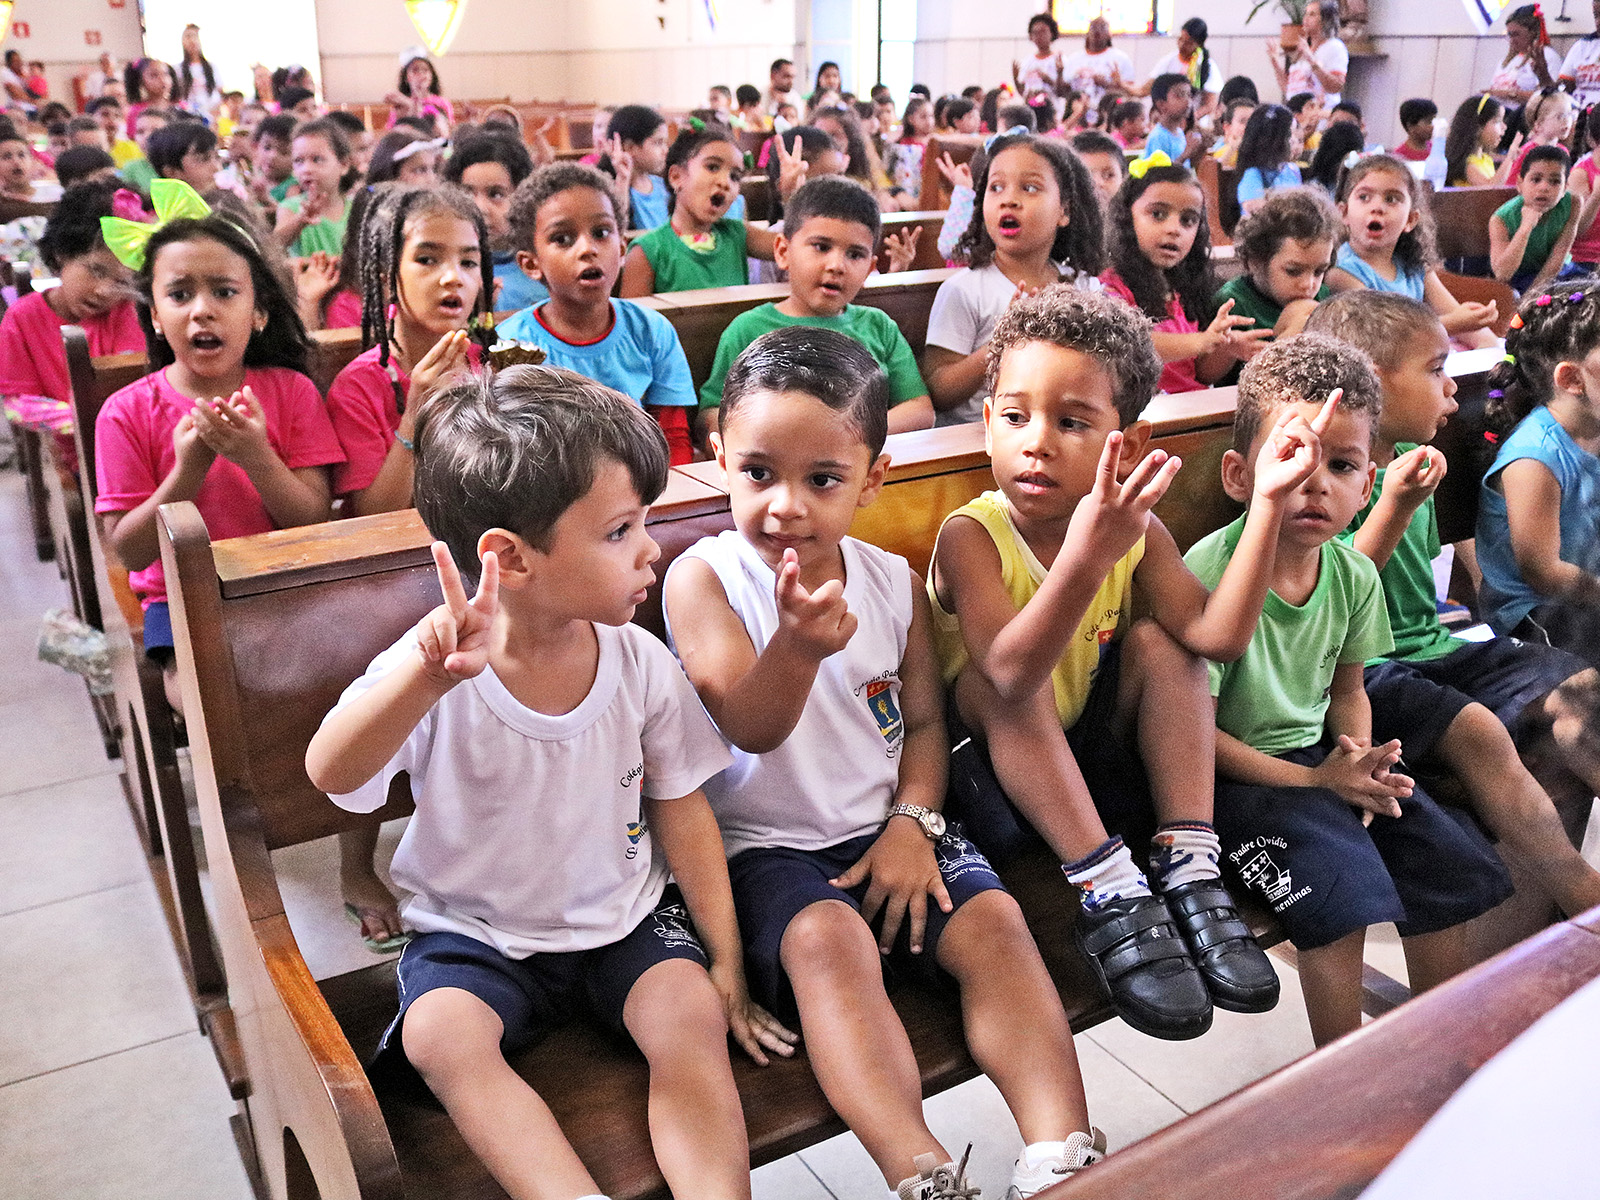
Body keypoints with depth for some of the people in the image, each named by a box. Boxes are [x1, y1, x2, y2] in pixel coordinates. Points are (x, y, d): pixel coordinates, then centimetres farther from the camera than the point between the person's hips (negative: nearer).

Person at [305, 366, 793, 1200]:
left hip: (623, 918, 2)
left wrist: (727, 960, 1)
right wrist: (429, 670, -57)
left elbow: (680, 808, 1)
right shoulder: (437, 673, -20)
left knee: (691, 1013, -24)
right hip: (476, 933, -1)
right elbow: (331, 774, -38)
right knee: (441, 1035, -28)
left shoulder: (640, 663, -10)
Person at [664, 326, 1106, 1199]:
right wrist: (800, 643, -39)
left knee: (992, 919, -19)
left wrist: (913, 822, -5)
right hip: (763, 841, -4)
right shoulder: (702, 577, -7)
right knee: (828, 938, -32)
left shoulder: (893, 581, 5)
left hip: (887, 827, 4)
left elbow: (923, 719, 12)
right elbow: (752, 727, -18)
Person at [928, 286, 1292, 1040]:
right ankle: (1112, 899, -31)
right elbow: (1012, 674, -39)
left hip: (1096, 759, 4)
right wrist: (1083, 559, -55)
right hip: (990, 764, -4)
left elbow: (1219, 635, -22)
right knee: (993, 686, -32)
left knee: (1157, 644, -17)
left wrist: (1268, 503, -27)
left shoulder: (1136, 532, -6)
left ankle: (1189, 873, -20)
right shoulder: (970, 535, -21)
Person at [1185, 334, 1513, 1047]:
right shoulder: (1209, 574, -23)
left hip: (1324, 757, 7)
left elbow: (1347, 689, 14)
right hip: (1232, 772, -7)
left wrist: (1360, 760, -6)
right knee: (1342, 877, -24)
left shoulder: (1353, 574, -1)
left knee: (1447, 856, 2)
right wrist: (1314, 779, -21)